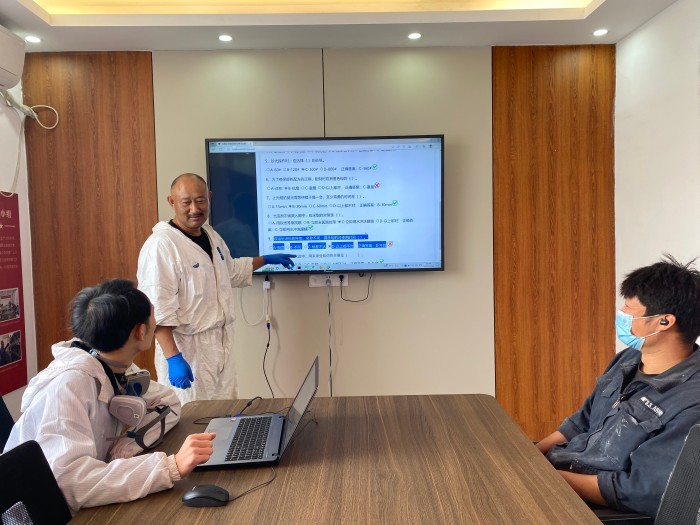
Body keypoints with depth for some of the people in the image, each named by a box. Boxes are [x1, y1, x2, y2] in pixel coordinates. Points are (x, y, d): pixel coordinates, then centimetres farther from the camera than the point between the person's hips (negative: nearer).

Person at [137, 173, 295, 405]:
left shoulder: (210, 234, 9)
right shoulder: (161, 245, -19)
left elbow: (231, 271, 27)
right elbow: (157, 310, -23)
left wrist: (266, 259, 33)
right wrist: (172, 358, -27)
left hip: (222, 345, 8)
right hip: (185, 351, -8)